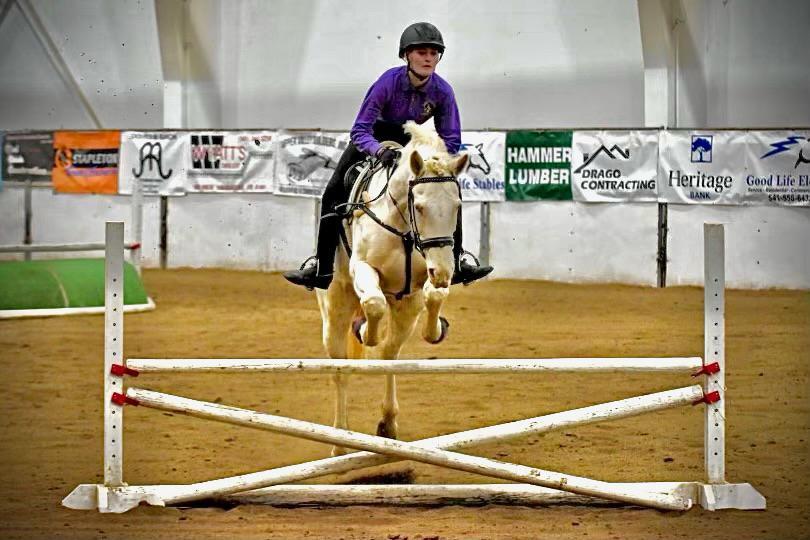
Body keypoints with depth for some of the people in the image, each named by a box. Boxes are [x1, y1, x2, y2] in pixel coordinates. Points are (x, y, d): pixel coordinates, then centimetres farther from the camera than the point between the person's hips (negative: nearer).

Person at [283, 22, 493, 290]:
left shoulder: (442, 91, -23)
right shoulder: (389, 82, -31)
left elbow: (451, 140, -15)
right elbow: (360, 130, -32)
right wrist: (381, 151, -51)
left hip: (412, 140, 2)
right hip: (374, 137, -2)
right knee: (335, 191, -14)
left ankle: (458, 258, 0)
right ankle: (321, 266, -9)